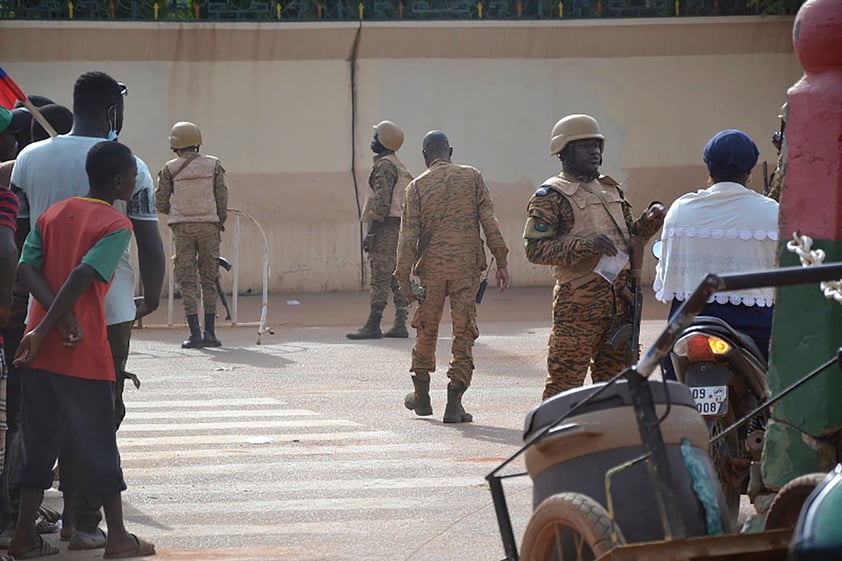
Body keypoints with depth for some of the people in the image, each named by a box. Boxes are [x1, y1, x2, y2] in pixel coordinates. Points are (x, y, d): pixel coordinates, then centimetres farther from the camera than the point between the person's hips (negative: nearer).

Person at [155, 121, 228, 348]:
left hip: (182, 227, -1)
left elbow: (160, 203, 3)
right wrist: (220, 223, 13)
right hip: (209, 225, 1)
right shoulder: (214, 165, 3)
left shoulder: (170, 169, 0)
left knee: (187, 280, 1)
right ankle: (209, 332, 6)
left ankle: (195, 333, -6)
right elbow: (222, 198, 1)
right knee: (209, 280, 9)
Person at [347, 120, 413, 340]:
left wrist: (371, 232, -19)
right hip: (401, 227, 10)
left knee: (380, 278, -10)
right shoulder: (400, 166, 20)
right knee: (398, 279, 8)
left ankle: (373, 325, -11)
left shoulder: (385, 165, -11)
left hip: (387, 226, -10)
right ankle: (400, 325, 7)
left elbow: (382, 202, -19)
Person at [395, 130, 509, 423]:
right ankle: (454, 404, -3)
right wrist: (501, 261, -1)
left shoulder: (417, 186, 1)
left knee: (426, 330, 17)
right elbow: (489, 220, -3)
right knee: (464, 333, 2)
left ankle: (422, 396, 27)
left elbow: (408, 234, -4)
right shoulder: (471, 177, 3)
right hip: (467, 267, -1)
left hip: (431, 268, 1)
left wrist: (404, 277, -3)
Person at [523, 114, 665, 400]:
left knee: (613, 376, 11)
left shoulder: (611, 189, 21)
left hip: (619, 298, 7)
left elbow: (629, 238, 29)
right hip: (579, 299, -7)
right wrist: (587, 245, -22)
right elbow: (535, 249, -14)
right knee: (565, 377, -8)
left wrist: (649, 221, 8)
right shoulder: (550, 196, -4)